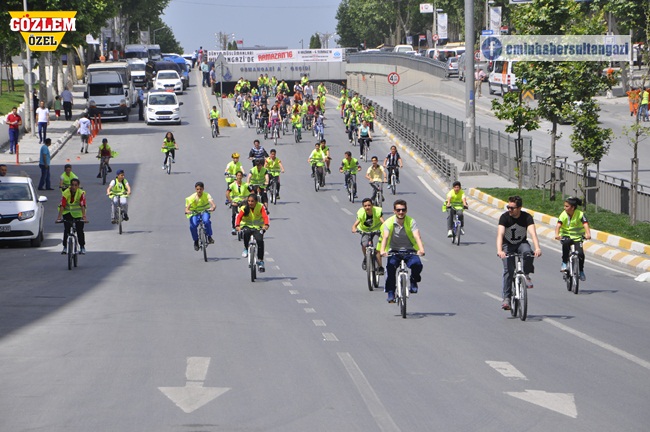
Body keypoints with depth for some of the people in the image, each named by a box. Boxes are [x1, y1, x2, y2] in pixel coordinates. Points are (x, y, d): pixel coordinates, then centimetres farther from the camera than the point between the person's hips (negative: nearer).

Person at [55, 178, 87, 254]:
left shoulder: (81, 193, -20)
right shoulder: (66, 193, -19)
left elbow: (82, 205, -29)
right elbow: (62, 205, -26)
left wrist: (84, 216, -41)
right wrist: (59, 216, -38)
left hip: (78, 213, 0)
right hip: (68, 213, 0)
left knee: (80, 231, -3)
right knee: (66, 230, -9)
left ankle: (82, 247, 12)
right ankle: (65, 247, 1)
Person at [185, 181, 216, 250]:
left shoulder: (206, 195, -13)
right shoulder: (192, 197, -14)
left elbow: (212, 203, -27)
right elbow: (187, 207, -21)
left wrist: (213, 207, -51)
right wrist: (187, 211, -46)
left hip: (205, 212, 0)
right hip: (195, 213, 0)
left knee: (206, 221, -35)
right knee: (193, 226, -28)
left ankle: (209, 237, -14)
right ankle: (196, 241, -4)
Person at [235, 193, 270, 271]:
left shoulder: (260, 207, -8)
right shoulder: (244, 208, -8)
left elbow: (265, 216, -21)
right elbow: (239, 217, -21)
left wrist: (266, 225, -42)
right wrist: (237, 225, -42)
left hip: (257, 227, 0)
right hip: (246, 226, 0)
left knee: (260, 240, -24)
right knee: (246, 232, -36)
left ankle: (260, 260, -10)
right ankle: (246, 249, -14)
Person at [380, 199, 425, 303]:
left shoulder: (411, 222, -7)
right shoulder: (389, 222, -7)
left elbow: (417, 236, -22)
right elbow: (385, 237, -21)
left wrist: (421, 249, -41)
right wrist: (382, 250, -41)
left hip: (409, 251, 0)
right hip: (394, 251, 0)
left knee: (417, 264, -29)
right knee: (390, 266, -29)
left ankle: (414, 281, 3)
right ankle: (390, 293, -17)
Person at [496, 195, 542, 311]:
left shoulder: (527, 217, -18)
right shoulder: (504, 217, -21)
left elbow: (532, 232, -32)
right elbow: (500, 234, -33)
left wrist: (537, 248, -49)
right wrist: (499, 250, -50)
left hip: (522, 243, 1)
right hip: (508, 245, -1)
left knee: (528, 253, -34)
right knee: (508, 270, -17)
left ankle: (526, 275, -10)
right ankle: (506, 298, -12)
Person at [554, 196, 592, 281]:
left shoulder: (580, 214, -12)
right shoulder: (563, 215, -10)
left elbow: (585, 224, -26)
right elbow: (558, 225, -24)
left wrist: (588, 234, -47)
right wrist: (557, 234, -45)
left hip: (577, 237, 0)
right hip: (566, 236, 0)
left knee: (580, 254, -20)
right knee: (566, 243, -36)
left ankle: (581, 271, 8)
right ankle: (564, 263, -19)